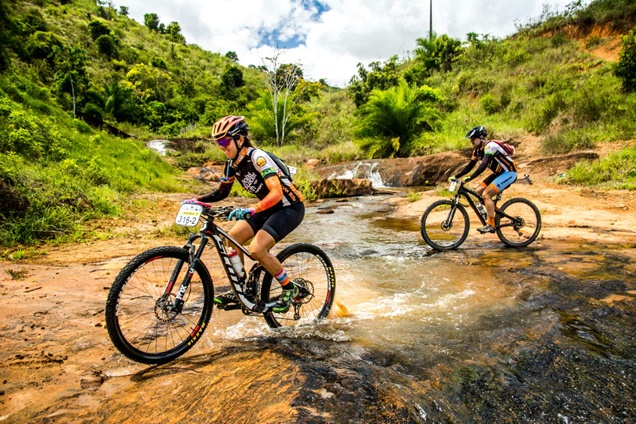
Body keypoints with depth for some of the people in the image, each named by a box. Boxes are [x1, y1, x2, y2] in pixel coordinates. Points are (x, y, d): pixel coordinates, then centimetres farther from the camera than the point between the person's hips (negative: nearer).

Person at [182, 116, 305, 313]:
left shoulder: (257, 157, -24)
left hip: (289, 207, -8)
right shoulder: (233, 163, 1)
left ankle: (289, 289, -2)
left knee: (257, 249, -23)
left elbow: (277, 193, -34)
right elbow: (222, 192, 12)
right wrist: (198, 200, -2)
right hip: (268, 208, 8)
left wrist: (251, 209, -48)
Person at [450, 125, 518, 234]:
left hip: (509, 173, -9)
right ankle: (496, 213, 14)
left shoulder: (490, 146, -23)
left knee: (486, 194, -20)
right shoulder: (478, 150, 4)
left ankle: (490, 225, -15)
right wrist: (456, 176, -2)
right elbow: (470, 166, 8)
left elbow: (483, 165, -36)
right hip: (499, 173, 9)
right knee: (478, 192, 1)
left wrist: (470, 178, -44)